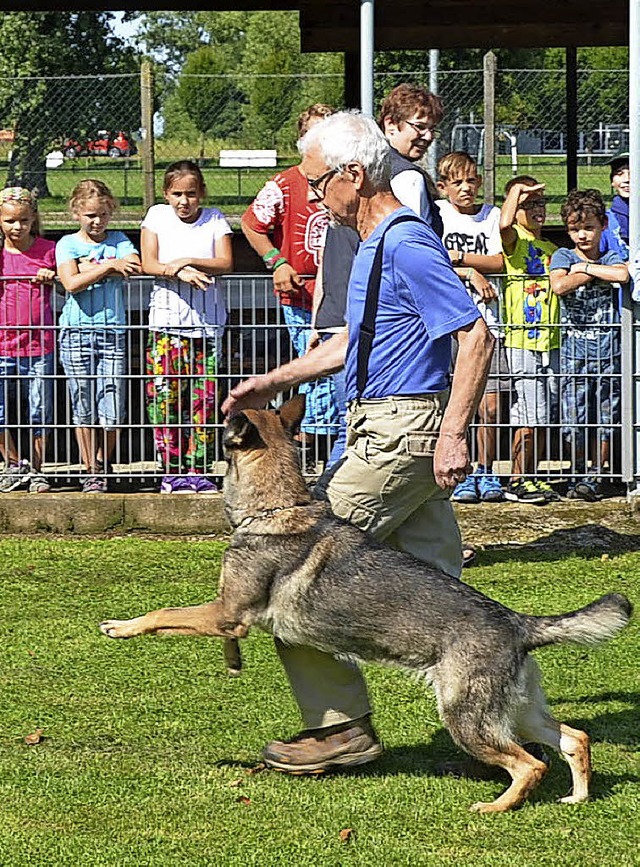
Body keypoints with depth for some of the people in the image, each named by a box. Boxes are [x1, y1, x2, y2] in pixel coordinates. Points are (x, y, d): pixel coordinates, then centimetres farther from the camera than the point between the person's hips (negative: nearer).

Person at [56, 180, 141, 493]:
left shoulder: (118, 241, 10)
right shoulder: (67, 244, 4)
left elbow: (134, 266, -10)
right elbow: (71, 282, -13)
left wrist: (90, 267, -10)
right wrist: (109, 266, -12)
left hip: (112, 331, 1)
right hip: (77, 330, -1)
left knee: (112, 411, -3)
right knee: (84, 407, 2)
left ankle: (103, 465, 18)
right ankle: (90, 471, 11)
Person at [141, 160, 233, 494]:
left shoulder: (214, 219, 7)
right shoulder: (157, 216, 7)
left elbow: (226, 263, -4)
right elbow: (148, 264, -2)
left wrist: (187, 261, -15)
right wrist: (179, 273, -19)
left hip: (208, 322, 0)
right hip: (167, 320, 0)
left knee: (205, 398, -1)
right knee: (166, 396, -5)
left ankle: (198, 471, 5)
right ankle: (172, 471, 0)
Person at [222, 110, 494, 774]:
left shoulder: (405, 245, -16)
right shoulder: (375, 244, 17)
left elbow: (476, 337, -21)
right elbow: (352, 341, 30)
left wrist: (453, 435, -24)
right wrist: (273, 382, 24)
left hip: (399, 436, -10)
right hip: (393, 432, 10)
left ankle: (340, 723, -3)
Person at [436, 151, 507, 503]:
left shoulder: (492, 215, 11)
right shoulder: (437, 213, 6)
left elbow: (499, 262, -1)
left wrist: (457, 257, -10)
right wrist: (471, 273, -12)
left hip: (485, 320, 2)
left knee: (490, 406, -1)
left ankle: (486, 472, 14)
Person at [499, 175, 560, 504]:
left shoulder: (551, 249, 18)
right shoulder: (515, 241, -4)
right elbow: (504, 223, -27)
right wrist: (517, 190, -15)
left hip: (550, 341, 7)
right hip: (521, 341, -7)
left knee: (543, 416, 10)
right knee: (529, 416, -7)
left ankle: (530, 477, 19)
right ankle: (517, 481, 2)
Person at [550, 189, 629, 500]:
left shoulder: (611, 258, 7)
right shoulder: (563, 256, 5)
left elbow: (623, 274, -18)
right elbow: (559, 285, -16)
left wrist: (584, 267, -10)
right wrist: (596, 272, -9)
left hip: (608, 349, 1)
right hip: (574, 350, -1)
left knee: (606, 418, 3)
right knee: (574, 419, -1)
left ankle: (596, 475, 12)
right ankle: (578, 473, 14)